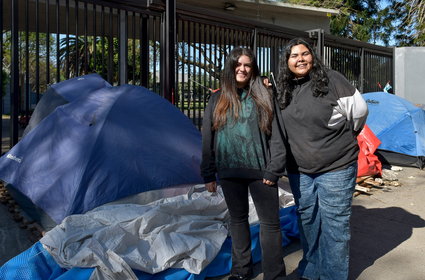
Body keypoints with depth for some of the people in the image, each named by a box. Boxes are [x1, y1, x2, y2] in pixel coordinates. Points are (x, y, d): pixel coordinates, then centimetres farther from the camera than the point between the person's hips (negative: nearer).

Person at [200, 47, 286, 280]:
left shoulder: (263, 98, 3)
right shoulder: (217, 100, 7)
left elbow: (276, 135, -1)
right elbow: (207, 140, 6)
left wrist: (274, 170, -8)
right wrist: (208, 175, 3)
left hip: (260, 171, -2)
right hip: (229, 172, 2)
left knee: (270, 222, 3)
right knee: (238, 219, 15)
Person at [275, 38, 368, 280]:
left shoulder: (331, 79, -10)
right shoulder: (283, 90, 5)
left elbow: (359, 111, -4)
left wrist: (345, 137, 8)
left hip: (336, 168, -5)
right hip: (299, 171, 5)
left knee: (334, 224, 3)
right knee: (307, 221, 17)